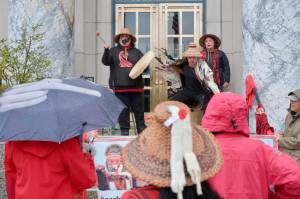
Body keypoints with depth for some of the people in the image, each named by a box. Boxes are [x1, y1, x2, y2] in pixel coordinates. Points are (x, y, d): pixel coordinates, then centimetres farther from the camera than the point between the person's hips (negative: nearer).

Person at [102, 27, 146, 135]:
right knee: (123, 110, 3)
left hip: (136, 86, 1)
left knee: (138, 110, 4)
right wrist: (106, 51, -19)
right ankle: (124, 130, 13)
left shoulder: (136, 52, 14)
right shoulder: (113, 51, 10)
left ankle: (142, 130, 13)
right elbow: (106, 62, -3)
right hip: (120, 86, -1)